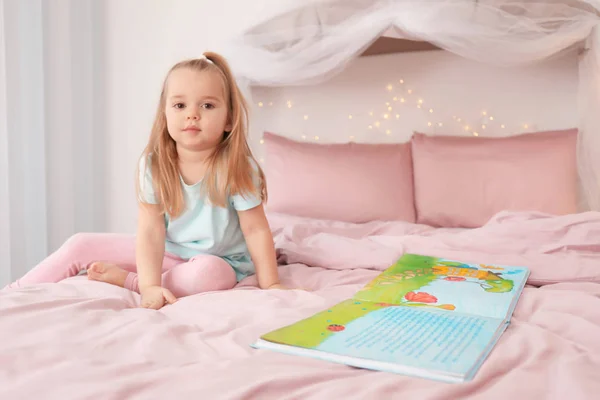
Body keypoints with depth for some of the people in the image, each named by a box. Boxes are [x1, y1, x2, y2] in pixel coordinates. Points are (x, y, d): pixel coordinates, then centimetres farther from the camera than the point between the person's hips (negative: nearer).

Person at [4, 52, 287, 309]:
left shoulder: (237, 167, -21)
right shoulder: (153, 165, -13)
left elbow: (256, 230, -17)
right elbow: (150, 230, -18)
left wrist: (270, 284, -20)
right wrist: (150, 285, -28)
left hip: (218, 260, -3)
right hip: (167, 253, 4)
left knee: (207, 272, -40)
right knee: (81, 245, -1)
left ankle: (126, 281, -20)